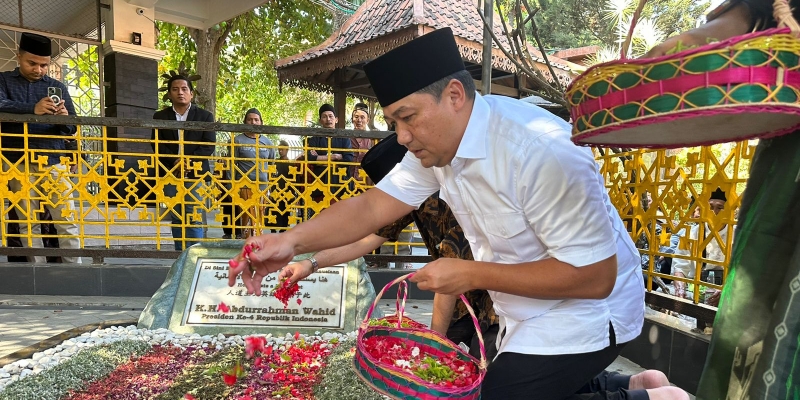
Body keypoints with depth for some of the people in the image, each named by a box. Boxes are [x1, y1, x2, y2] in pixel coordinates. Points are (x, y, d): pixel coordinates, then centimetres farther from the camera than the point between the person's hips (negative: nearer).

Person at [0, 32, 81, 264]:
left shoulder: (58, 87, 15)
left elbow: (72, 127, 9)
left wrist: (64, 118, -14)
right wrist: (33, 109, -28)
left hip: (54, 162, 1)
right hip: (20, 164, -1)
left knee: (67, 221, -3)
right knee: (28, 223, 0)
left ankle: (74, 269, 1)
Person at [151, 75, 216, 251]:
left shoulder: (205, 116, 8)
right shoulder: (160, 116, 12)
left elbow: (209, 144, -2)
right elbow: (157, 145, 3)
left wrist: (188, 161, -14)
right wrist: (175, 162, -12)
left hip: (195, 174, -2)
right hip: (170, 174, 2)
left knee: (194, 218, -5)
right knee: (176, 218, 5)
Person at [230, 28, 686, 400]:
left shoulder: (538, 152, -32)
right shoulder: (436, 144, -8)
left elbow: (594, 276, -29)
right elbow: (372, 206, -9)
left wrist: (471, 274, -27)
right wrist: (293, 241, -23)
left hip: (579, 314, -8)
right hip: (524, 316, 8)